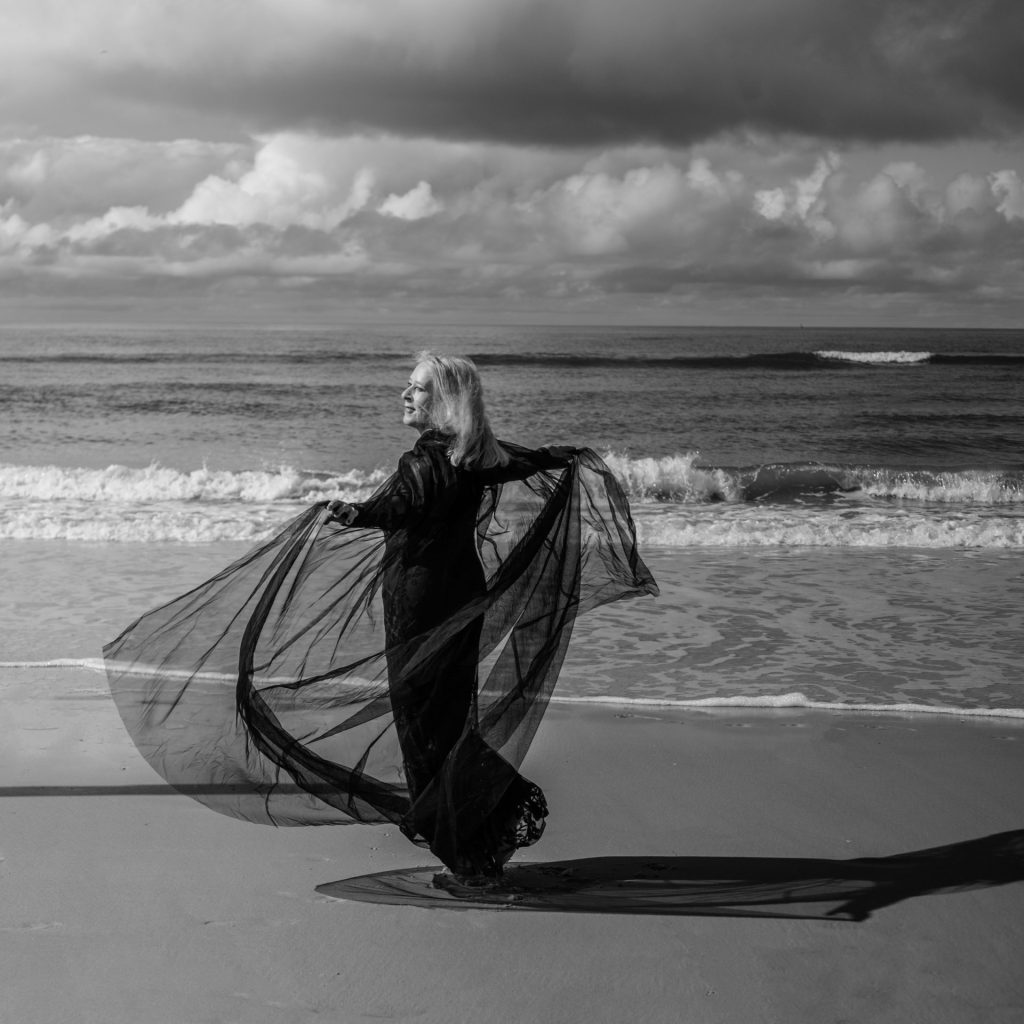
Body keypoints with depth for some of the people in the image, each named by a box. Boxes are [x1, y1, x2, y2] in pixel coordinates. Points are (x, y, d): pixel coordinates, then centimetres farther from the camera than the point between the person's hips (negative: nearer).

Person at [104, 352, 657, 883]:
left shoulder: (427, 460, -18)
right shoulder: (482, 456, 6)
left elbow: (404, 503, -38)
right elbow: (539, 463, 22)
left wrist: (354, 513, -56)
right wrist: (576, 460, 42)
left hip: (420, 596, -8)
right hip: (465, 595, 8)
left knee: (423, 709, -2)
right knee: (455, 704, 17)